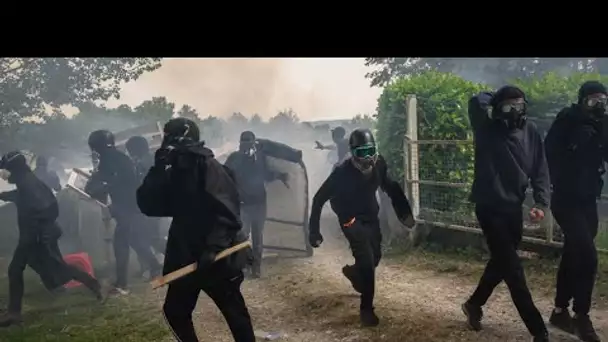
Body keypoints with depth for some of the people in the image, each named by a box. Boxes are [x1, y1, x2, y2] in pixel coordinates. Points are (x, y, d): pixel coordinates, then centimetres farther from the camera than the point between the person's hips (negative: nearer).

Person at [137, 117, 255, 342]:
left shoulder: (210, 168, -14)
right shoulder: (174, 172, 9)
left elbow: (227, 213, -23)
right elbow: (147, 205, 3)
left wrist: (214, 247, -33)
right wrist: (159, 170, -6)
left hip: (217, 258, -7)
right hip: (186, 257, 7)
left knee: (234, 311, 6)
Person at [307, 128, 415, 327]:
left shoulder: (378, 164, -14)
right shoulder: (342, 172, -27)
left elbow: (390, 187, 4)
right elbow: (319, 199, -20)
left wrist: (404, 212, -2)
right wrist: (314, 230, -20)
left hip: (371, 217, 6)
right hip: (352, 220, -6)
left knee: (375, 257, 16)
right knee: (367, 261, -14)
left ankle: (353, 272, 49)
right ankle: (366, 309, -1)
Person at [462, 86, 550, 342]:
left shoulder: (530, 132, 2)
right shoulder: (487, 130, -9)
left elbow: (540, 170, 2)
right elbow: (476, 103, -23)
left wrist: (541, 202, -11)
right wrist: (496, 99, -3)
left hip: (513, 208, 6)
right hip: (490, 207, -6)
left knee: (501, 262, 19)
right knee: (512, 268, -6)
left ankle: (474, 304, 41)